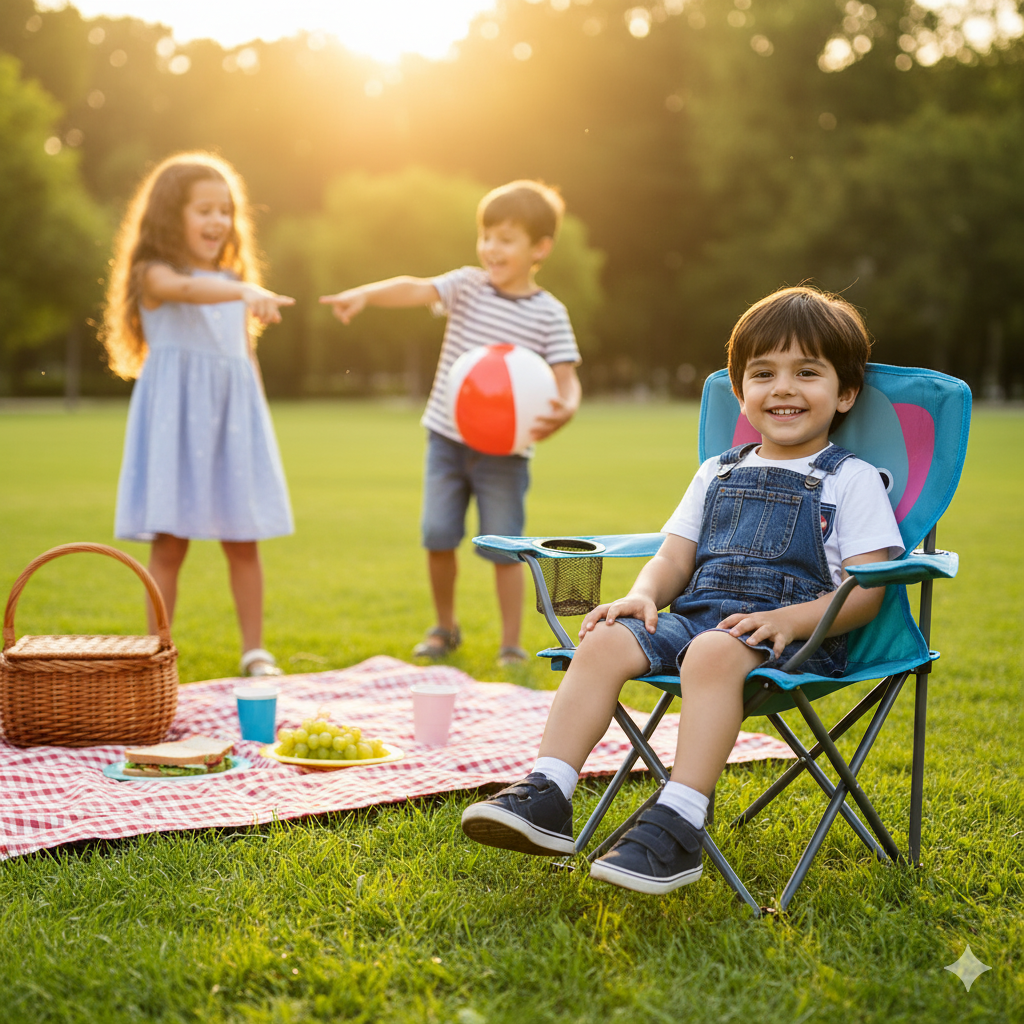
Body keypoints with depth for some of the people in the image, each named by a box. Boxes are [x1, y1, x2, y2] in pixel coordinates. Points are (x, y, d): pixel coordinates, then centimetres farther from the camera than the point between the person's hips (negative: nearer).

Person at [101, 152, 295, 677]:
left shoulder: (233, 282, 15)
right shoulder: (153, 274, -5)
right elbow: (186, 288, -29)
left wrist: (257, 423, 15)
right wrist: (247, 291, -47)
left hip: (233, 417, 5)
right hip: (177, 416, -5)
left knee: (243, 540, 5)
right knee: (170, 541, -2)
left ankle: (254, 651, 14)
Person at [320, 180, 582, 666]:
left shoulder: (549, 313, -5)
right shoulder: (467, 286, 1)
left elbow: (566, 378, -9)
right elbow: (415, 289, -15)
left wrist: (564, 410, -31)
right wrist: (364, 293, -33)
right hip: (447, 437, 3)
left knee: (504, 547, 0)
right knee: (438, 535, 6)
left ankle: (511, 644, 14)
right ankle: (444, 626, 27)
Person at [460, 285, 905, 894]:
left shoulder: (852, 481, 5)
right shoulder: (718, 474, 21)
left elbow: (864, 592, -4)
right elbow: (675, 557, 19)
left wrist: (790, 619, -20)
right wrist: (642, 595, -4)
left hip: (791, 634, -5)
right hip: (693, 614, 6)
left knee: (712, 653, -38)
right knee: (604, 641, -22)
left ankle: (678, 828, -43)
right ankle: (546, 797, -25)